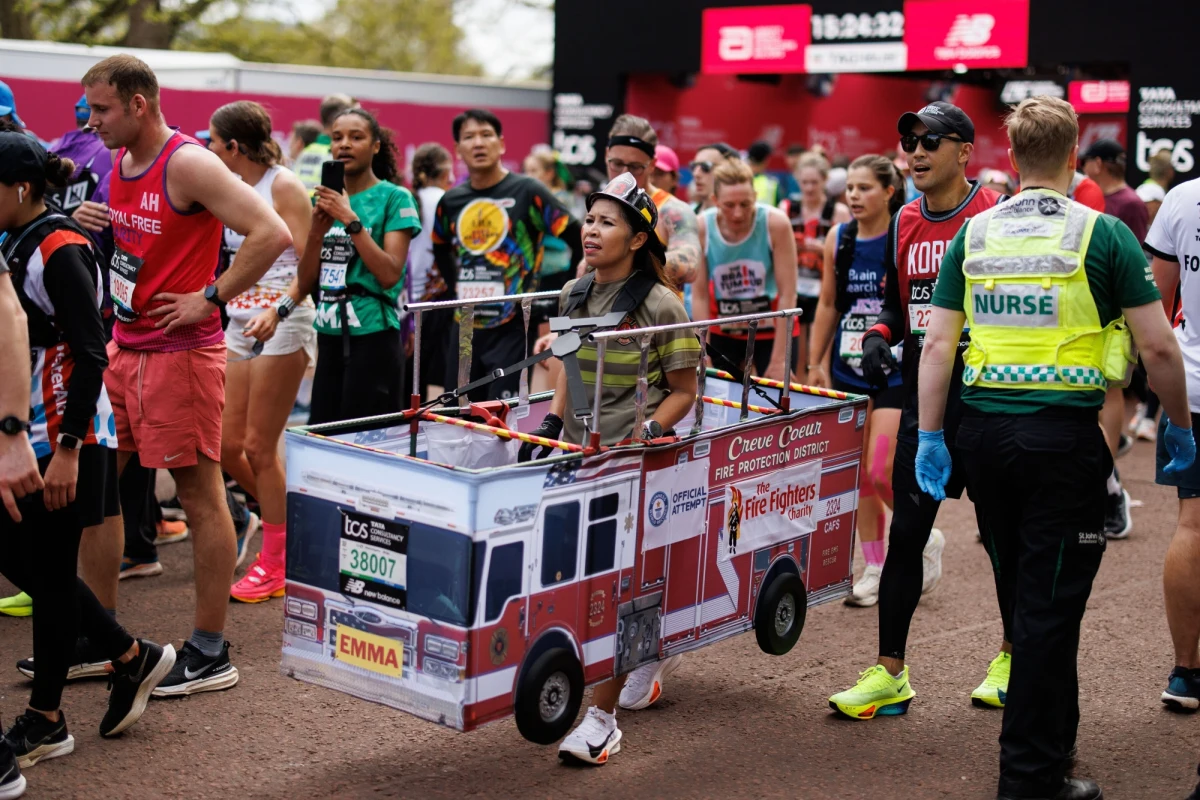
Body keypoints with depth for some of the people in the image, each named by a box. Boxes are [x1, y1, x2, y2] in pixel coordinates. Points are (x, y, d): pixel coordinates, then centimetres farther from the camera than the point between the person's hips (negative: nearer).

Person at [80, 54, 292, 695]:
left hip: (179, 353, -9)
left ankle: (210, 654, 7)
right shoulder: (118, 166, 12)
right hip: (123, 349, 9)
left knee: (200, 495, -2)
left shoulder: (188, 163, -14)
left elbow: (272, 235, -22)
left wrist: (210, 298, -18)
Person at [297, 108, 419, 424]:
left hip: (373, 336, -5)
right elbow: (305, 282, 8)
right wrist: (316, 231, -8)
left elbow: (390, 274, -14)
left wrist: (351, 220, -18)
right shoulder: (323, 200, 11)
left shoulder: (394, 198, -4)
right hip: (329, 335, 6)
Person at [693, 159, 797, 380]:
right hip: (722, 331, 1)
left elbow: (787, 293, -18)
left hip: (773, 330, -1)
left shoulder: (776, 223, -19)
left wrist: (779, 360, -19)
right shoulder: (701, 228, -14)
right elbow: (699, 295, -12)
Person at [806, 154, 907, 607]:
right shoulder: (838, 239, 5)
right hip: (847, 369, 5)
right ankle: (875, 569, 20)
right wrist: (815, 363, 11)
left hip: (896, 371, -5)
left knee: (881, 472, -10)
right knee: (858, 473, 8)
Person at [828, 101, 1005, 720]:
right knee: (906, 531, 4)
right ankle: (889, 674, 10)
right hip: (923, 396, 5)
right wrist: (880, 336, 2)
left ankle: (1013, 657, 26)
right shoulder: (905, 223, 10)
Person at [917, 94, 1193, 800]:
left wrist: (930, 438, 6)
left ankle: (1050, 734, 36)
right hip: (1065, 436, -4)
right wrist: (1180, 427, 7)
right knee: (1050, 606, 2)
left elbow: (938, 345, 1)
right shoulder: (1103, 234, -6)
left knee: (1021, 597, 19)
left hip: (984, 431, 4)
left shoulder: (974, 234, 5)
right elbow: (1159, 348, -6)